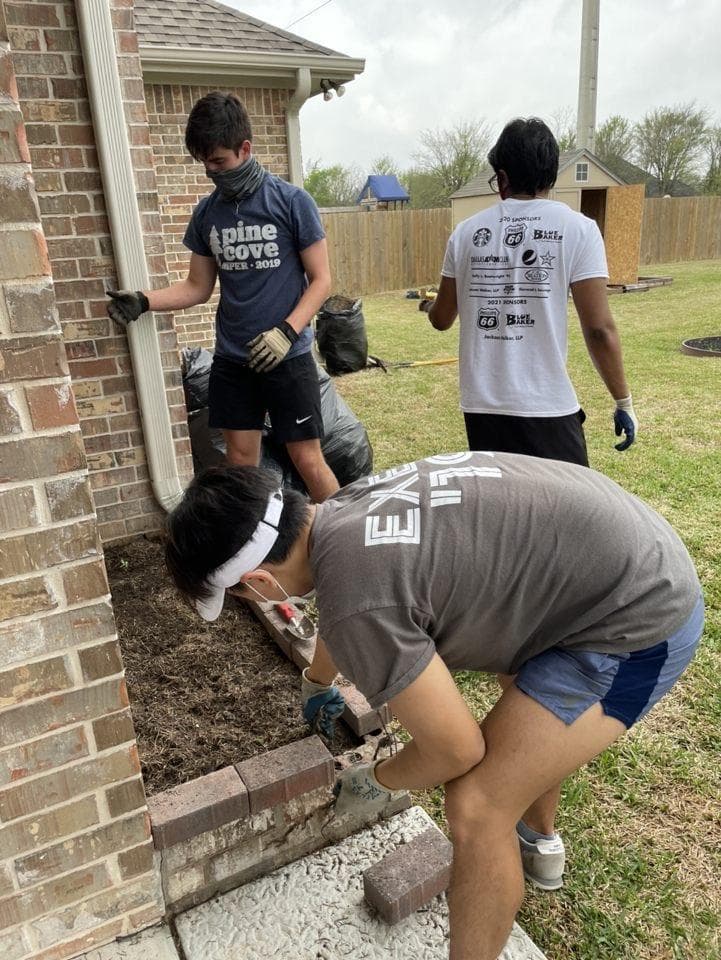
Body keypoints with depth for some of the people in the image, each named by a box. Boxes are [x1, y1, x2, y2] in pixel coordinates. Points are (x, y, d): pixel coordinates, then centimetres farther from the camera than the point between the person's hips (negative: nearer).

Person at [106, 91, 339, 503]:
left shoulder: (292, 201, -6)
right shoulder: (206, 213, 7)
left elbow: (321, 280, -6)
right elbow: (198, 287, 12)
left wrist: (286, 332, -21)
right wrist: (144, 300, -5)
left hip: (288, 357, -4)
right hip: (231, 359, 4)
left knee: (307, 460, -2)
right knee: (241, 459, 9)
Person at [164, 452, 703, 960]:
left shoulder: (356, 602, -28)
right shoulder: (347, 508, 2)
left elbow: (455, 751, -16)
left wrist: (374, 782, 6)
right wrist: (317, 683, 45)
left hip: (641, 619, -9)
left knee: (477, 807, -8)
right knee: (532, 708, 33)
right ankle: (539, 844, 56)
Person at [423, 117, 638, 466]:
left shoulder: (467, 231, 5)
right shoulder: (578, 229, -4)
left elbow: (442, 319, 15)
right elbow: (599, 329, -8)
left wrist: (428, 304, 39)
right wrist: (623, 402, 4)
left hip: (480, 405, 4)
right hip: (547, 409, -3)